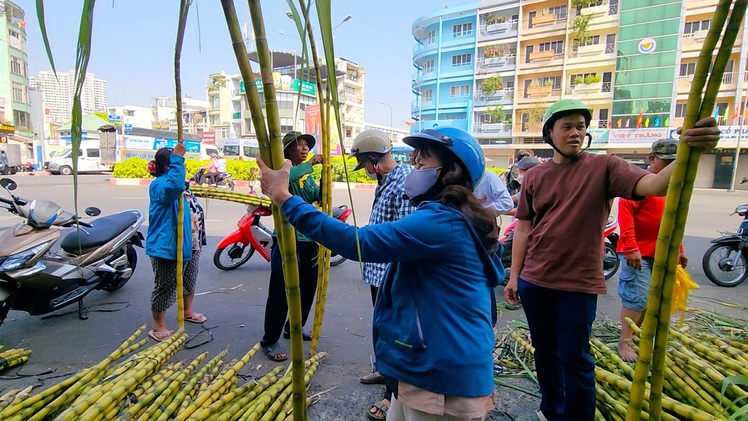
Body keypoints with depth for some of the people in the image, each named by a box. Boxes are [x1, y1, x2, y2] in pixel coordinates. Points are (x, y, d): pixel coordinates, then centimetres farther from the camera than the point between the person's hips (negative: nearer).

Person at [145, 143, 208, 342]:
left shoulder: (181, 184, 13)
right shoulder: (159, 185, -18)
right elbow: (175, 186, -44)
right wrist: (177, 157, -41)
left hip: (189, 244, 10)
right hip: (167, 246, -10)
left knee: (189, 280, 23)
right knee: (165, 286, 1)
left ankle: (187, 311, 43)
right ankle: (158, 327, 15)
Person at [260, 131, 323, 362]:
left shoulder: (308, 176, 16)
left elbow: (319, 197, 1)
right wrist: (310, 164, -29)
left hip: (309, 241, 8)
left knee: (307, 290, 17)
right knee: (280, 293, -1)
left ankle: (293, 329, 37)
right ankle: (270, 341, 14)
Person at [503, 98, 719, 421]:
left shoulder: (604, 167, -3)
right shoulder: (534, 176, 4)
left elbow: (654, 185, -20)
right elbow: (523, 229, 5)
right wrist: (513, 276, 4)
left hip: (578, 284, -3)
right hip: (533, 282, 4)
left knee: (575, 359, 6)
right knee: (545, 352, 18)